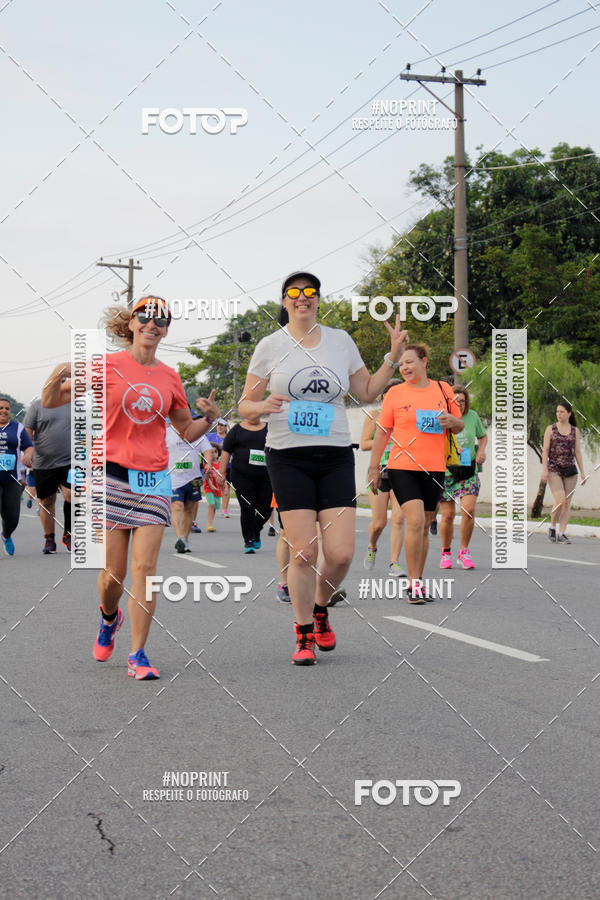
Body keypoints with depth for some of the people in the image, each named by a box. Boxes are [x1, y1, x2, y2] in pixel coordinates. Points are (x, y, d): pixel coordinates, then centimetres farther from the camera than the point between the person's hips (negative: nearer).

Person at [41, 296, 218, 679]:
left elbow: (187, 432, 20)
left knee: (145, 567, -7)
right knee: (113, 572, 1)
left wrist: (209, 418, -1)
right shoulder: (108, 366, 0)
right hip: (112, 474, -2)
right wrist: (58, 377, -20)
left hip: (153, 479, 2)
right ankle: (109, 618, 34)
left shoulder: (170, 378, 9)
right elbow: (50, 402, 1)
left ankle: (138, 655, -1)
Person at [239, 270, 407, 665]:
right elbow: (245, 405, 8)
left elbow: (367, 392, 17)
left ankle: (319, 609, 24)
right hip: (288, 458, -2)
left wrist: (393, 356, 5)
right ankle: (305, 636, 10)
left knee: (341, 554, -6)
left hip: (336, 456, 2)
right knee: (303, 552, -8)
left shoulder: (340, 340, 10)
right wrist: (264, 406, -14)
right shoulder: (270, 346, 4)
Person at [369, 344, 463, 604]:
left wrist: (452, 421, -8)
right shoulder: (394, 393, 3)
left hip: (434, 468, 3)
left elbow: (460, 426, 16)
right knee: (415, 521, -16)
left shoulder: (443, 390, 9)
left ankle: (418, 583, 18)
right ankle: (414, 583, -9)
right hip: (402, 467, -3)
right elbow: (382, 432, 7)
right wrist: (374, 468, 4)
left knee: (424, 526, 7)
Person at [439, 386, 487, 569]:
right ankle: (446, 553, 22)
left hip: (468, 472, 2)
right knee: (448, 515, 0)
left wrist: (481, 450, 2)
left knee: (469, 510, -15)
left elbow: (483, 436, 21)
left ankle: (464, 552, 2)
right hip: (445, 472, -2)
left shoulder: (472, 416, 4)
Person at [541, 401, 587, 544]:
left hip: (570, 470, 3)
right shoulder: (550, 429, 2)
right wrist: (544, 469, -12)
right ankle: (552, 528, 6)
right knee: (560, 501, -15)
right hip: (554, 470, -3)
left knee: (567, 503, -1)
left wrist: (582, 472, 3)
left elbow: (577, 452, 9)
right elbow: (545, 450, -2)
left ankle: (561, 534, 2)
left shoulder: (575, 431, 8)